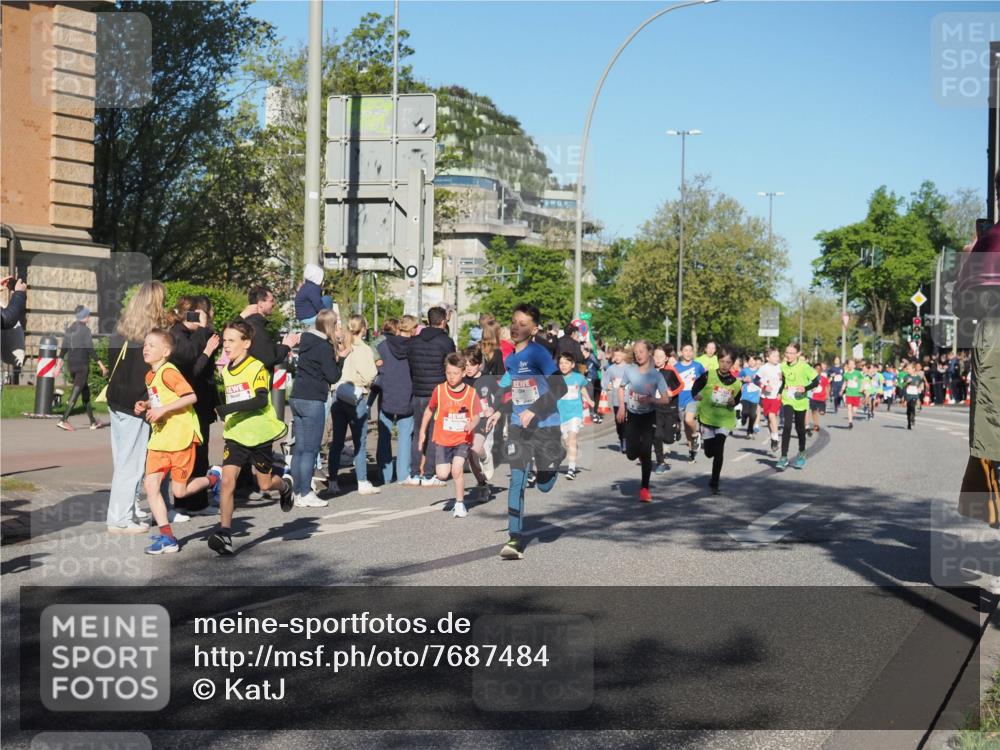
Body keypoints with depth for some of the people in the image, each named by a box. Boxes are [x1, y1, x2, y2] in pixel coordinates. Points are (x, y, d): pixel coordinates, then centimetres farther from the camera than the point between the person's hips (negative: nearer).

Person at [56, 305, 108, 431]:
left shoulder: (69, 329, 10)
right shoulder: (85, 330, -10)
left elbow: (63, 349, 9)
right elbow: (90, 350, -14)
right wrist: (101, 365, -10)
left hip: (71, 365, 7)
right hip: (82, 365, -7)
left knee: (85, 392, 15)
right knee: (75, 393, -8)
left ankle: (93, 422, 20)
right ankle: (63, 420, -18)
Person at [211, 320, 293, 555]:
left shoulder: (257, 368, -13)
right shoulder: (225, 372, 9)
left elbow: (261, 400, -26)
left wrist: (229, 408, -30)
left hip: (259, 434, -4)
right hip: (234, 435, 5)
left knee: (265, 484, 9)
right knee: (227, 481, -12)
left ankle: (285, 486, 44)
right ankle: (224, 534, -13)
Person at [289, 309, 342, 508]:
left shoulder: (307, 342, 12)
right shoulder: (324, 347, -12)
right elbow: (333, 376, -12)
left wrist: (335, 358, 10)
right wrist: (339, 359, 3)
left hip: (297, 398, 8)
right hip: (312, 401, -8)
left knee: (299, 448, 11)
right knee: (310, 449, -4)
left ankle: (298, 492, 14)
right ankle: (305, 495, -2)